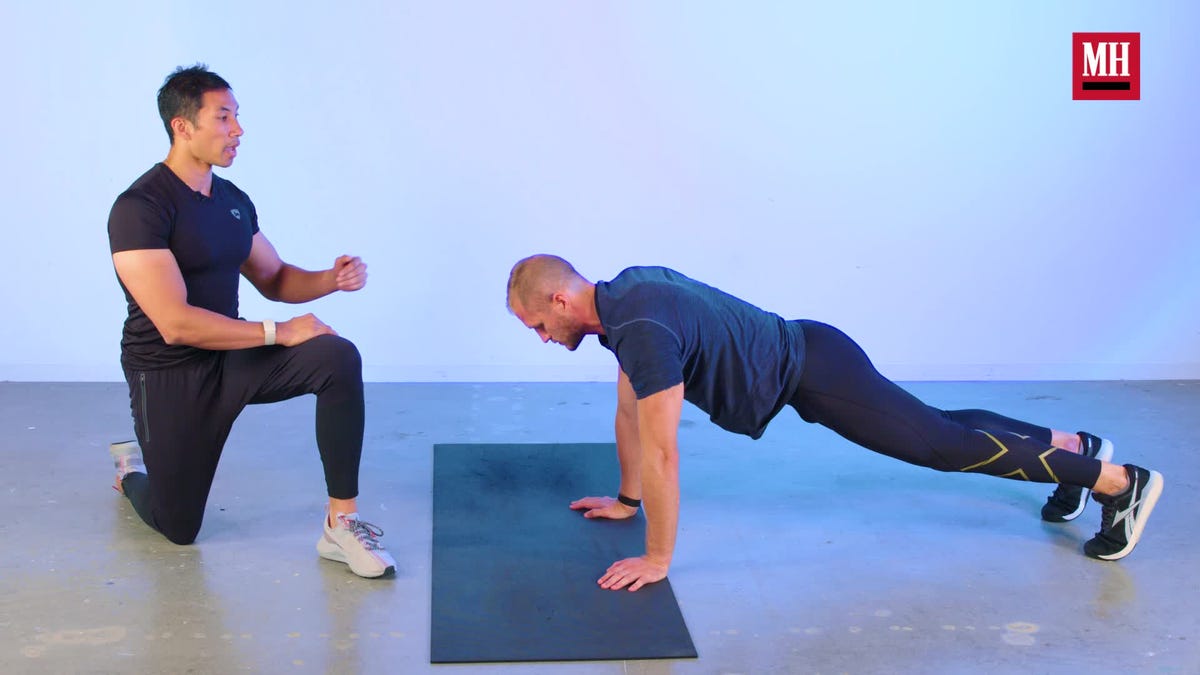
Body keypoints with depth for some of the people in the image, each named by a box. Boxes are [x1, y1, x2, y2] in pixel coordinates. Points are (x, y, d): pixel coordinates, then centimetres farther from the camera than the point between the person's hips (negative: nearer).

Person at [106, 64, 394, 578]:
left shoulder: (234, 201, 4)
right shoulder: (140, 208, -20)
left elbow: (274, 280, 14)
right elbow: (176, 323, -27)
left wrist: (332, 279, -8)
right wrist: (278, 333, -23)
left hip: (232, 357, 6)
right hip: (170, 376, -5)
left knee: (339, 358, -23)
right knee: (178, 529, 6)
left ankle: (342, 524, -18)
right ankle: (133, 468, 43)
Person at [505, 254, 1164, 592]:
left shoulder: (641, 329, -29)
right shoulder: (621, 297, 1)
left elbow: (660, 452, -28)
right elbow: (630, 409, 13)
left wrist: (656, 559, -20)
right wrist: (626, 500, 19)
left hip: (814, 372, -9)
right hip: (801, 361, 9)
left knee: (946, 444, 0)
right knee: (939, 428, 22)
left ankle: (1118, 481, 12)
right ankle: (1073, 444, 40)